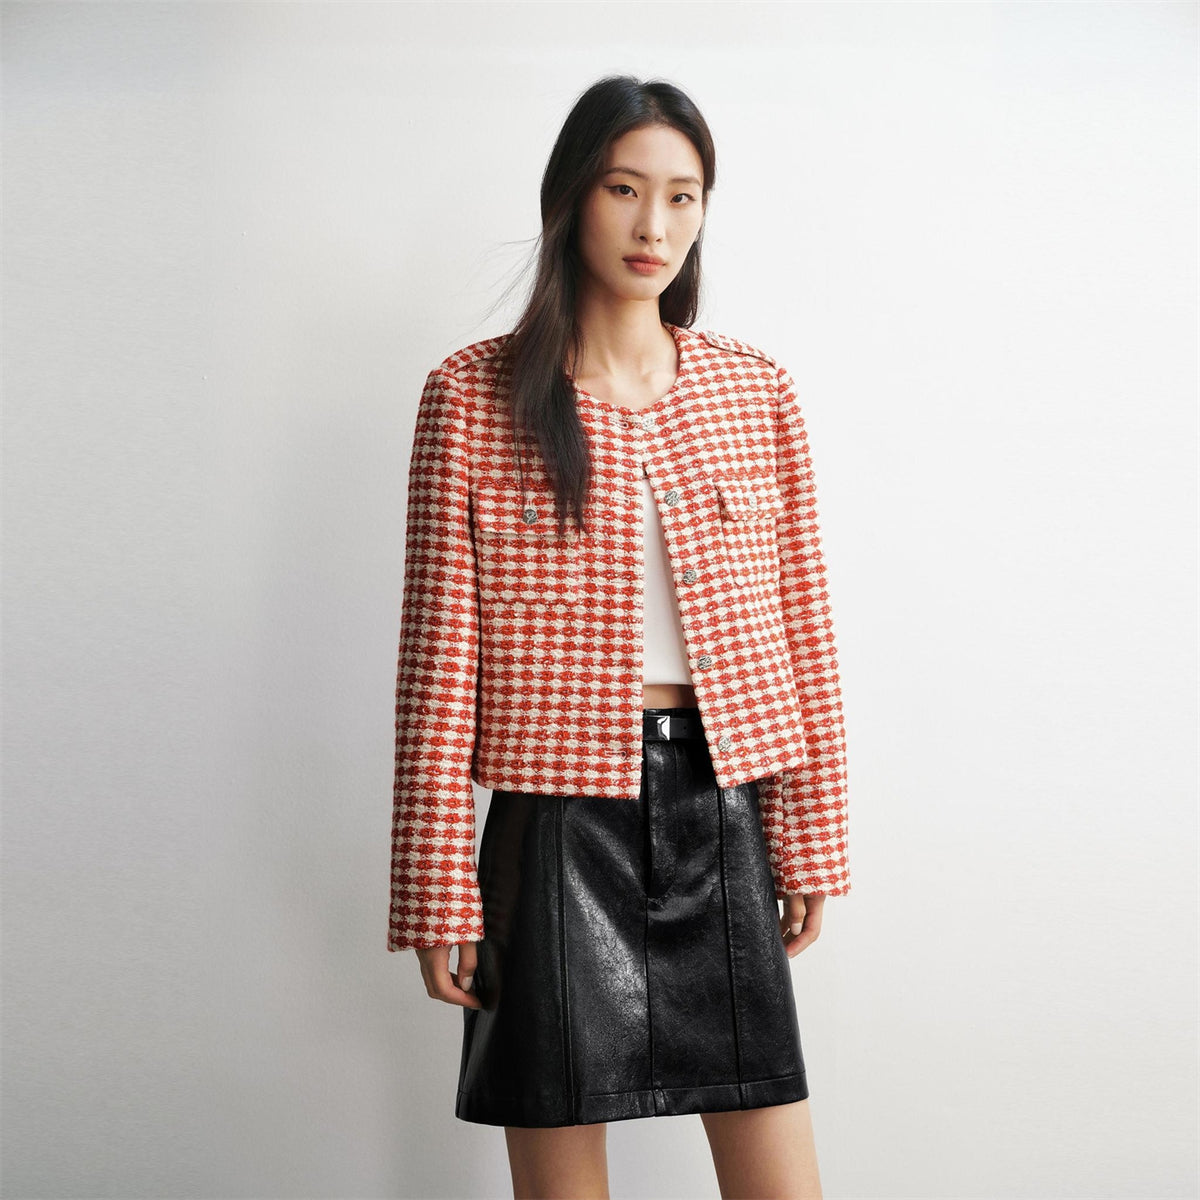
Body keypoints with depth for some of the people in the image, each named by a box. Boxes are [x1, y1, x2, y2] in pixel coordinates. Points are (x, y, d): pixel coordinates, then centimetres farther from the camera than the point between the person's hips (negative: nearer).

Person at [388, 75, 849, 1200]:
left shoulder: (758, 392, 7)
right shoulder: (474, 394, 0)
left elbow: (801, 630, 9)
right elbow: (440, 650, -2)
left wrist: (812, 839, 7)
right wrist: (440, 893, -4)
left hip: (720, 810, 3)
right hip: (559, 818, -2)